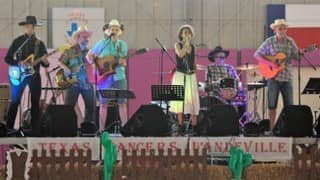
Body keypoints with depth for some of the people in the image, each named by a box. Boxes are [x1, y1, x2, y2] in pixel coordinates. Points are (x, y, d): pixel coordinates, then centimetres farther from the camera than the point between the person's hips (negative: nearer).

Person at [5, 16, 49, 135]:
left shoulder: (39, 43, 8)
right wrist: (19, 63, -15)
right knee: (14, 102, -4)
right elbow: (7, 58, 1)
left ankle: (35, 130, 5)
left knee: (35, 103, 1)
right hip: (18, 75, -2)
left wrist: (45, 62, -15)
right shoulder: (17, 41, 2)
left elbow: (45, 64, 9)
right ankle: (9, 129, 2)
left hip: (34, 75, 2)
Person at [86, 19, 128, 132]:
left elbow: (124, 61, 8)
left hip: (119, 77, 2)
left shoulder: (122, 44, 10)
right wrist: (93, 63, -9)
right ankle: (101, 129, 3)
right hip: (105, 76, -2)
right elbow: (89, 55, 7)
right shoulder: (102, 43, 3)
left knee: (122, 102, 0)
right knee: (103, 103, -1)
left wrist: (122, 62, -15)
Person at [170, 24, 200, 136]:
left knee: (193, 100, -2)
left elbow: (194, 64, 15)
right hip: (180, 75, -3)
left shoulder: (193, 47, 11)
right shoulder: (178, 45, 1)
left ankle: (194, 127, 0)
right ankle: (180, 127, 0)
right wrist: (186, 43, -17)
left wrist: (196, 76, 10)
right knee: (179, 100, -4)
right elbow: (180, 54, -21)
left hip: (191, 76, 3)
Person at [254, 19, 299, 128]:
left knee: (289, 104, 1)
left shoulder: (290, 41, 5)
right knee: (272, 104, 2)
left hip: (287, 77, 2)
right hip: (273, 76, -2)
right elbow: (257, 55, -3)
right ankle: (272, 127, 10)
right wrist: (270, 64, -15)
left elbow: (297, 56, 4)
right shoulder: (269, 42, -2)